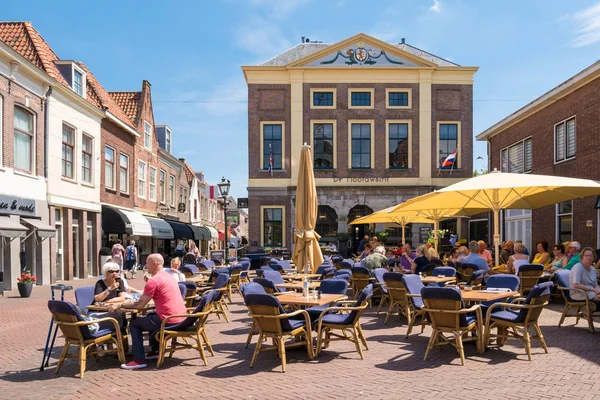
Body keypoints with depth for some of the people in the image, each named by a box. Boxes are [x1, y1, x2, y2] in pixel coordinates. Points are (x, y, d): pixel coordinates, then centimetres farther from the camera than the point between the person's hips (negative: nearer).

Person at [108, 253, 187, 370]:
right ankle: (155, 351, 35)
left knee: (134, 324, 9)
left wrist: (119, 305, -2)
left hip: (169, 321, -9)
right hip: (181, 319, 9)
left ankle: (139, 360, 3)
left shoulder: (153, 280, -11)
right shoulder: (168, 276, 16)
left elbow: (140, 305, -9)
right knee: (151, 316, 33)